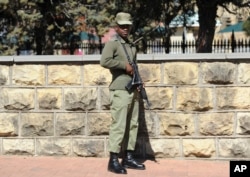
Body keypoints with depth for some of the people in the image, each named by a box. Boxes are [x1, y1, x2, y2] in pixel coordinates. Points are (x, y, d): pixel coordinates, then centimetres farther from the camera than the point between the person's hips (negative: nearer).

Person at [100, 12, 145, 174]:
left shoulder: (132, 46, 18)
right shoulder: (112, 44, -6)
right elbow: (104, 61, -23)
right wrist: (124, 65, -16)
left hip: (133, 90, 8)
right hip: (120, 91, -8)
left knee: (132, 125, 9)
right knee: (119, 125, -8)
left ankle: (128, 157, 17)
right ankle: (113, 161, -3)